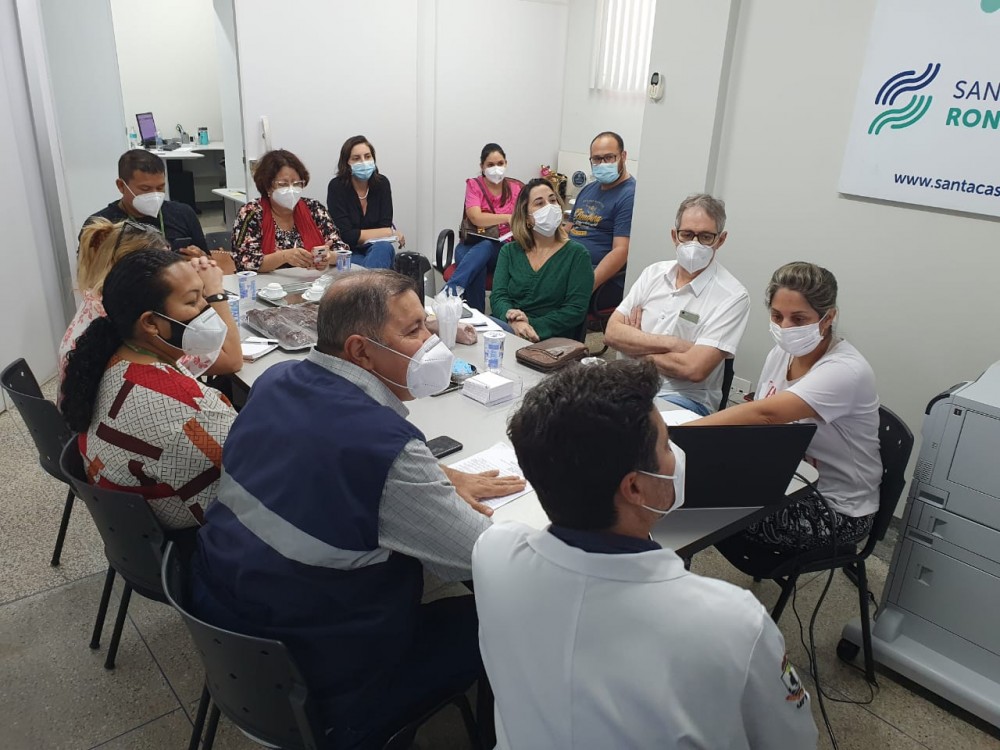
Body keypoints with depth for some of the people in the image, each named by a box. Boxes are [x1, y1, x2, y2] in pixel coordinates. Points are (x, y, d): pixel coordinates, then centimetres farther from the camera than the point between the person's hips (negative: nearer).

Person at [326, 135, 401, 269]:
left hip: (379, 249, 3)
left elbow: (385, 225, -6)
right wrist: (391, 232, -14)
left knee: (383, 247, -32)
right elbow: (346, 235, -17)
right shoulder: (336, 187, -11)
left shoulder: (382, 183, -1)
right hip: (349, 252, -3)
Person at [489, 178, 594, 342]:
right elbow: (498, 297, 2)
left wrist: (533, 325, -19)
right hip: (508, 329, 4)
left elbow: (576, 309, -5)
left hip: (553, 340, -4)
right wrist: (514, 322, -22)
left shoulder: (577, 254, 3)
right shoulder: (509, 251, 13)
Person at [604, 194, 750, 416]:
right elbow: (612, 333, -1)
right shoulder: (654, 273, 9)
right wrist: (671, 343, -13)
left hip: (684, 398, -5)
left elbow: (694, 369, -18)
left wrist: (636, 346, -5)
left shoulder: (732, 296, -9)